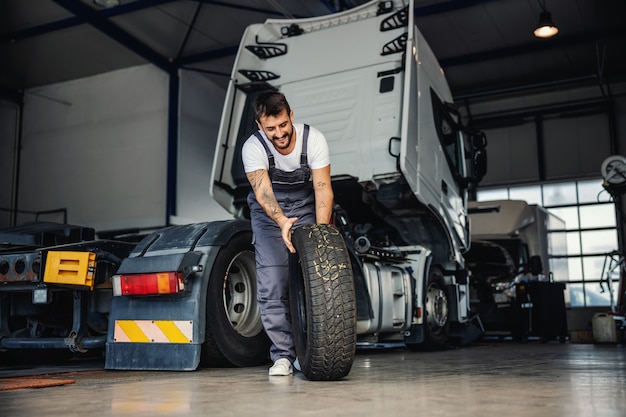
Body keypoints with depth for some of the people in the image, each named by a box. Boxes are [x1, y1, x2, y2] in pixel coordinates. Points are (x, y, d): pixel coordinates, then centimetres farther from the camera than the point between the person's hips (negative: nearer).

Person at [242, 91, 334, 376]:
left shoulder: (314, 139, -22)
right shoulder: (253, 148, -24)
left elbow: (323, 189, -25)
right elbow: (262, 191, -37)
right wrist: (282, 221, -57)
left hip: (306, 207, 1)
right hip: (269, 212, 0)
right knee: (272, 283, -12)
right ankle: (283, 355, -2)